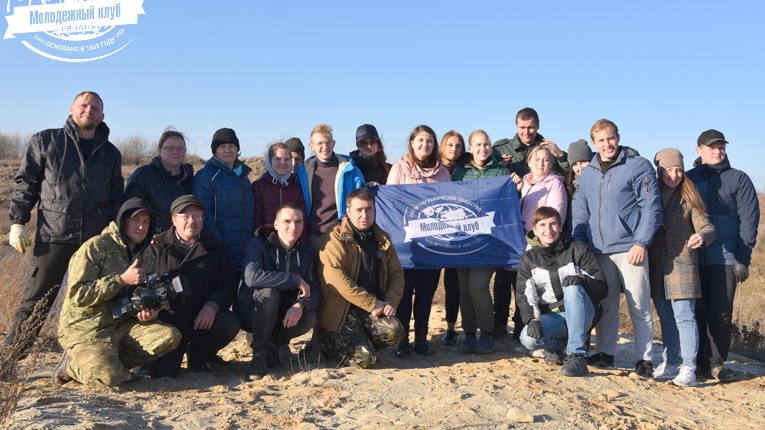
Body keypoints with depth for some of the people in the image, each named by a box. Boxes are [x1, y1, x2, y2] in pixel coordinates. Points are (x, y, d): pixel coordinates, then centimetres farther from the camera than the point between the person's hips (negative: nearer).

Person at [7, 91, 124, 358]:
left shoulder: (111, 153, 16)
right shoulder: (45, 141, 9)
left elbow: (117, 198, 18)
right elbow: (26, 183, 8)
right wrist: (17, 221, -2)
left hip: (97, 240, 3)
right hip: (53, 237, -3)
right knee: (35, 303, -3)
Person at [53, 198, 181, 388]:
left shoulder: (146, 258, 12)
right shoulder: (95, 247, -9)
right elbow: (78, 294, -18)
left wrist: (147, 313, -7)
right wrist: (122, 280, -23)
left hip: (121, 324, 6)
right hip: (85, 329, -6)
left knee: (170, 337, -17)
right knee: (109, 378, -29)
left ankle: (111, 363, -8)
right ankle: (72, 365, 3)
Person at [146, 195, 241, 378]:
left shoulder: (217, 247, 7)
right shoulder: (157, 246, 5)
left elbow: (229, 283, 0)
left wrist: (212, 306, -19)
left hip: (204, 320, 2)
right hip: (167, 320, -1)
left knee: (230, 323, -30)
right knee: (162, 372, -19)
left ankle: (197, 358, 3)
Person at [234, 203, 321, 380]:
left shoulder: (306, 254, 3)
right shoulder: (257, 245, -12)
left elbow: (315, 291, -7)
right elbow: (252, 277, -33)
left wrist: (301, 305, -31)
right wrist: (296, 280, -29)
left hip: (281, 316, 4)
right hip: (251, 312, -4)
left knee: (309, 318, -26)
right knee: (268, 292, -35)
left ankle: (274, 343, 2)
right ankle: (259, 353, -19)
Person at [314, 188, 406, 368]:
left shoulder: (382, 239, 13)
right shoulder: (335, 239, -7)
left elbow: (396, 273, 15)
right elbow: (334, 278, -18)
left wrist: (391, 302, -5)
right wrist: (372, 303, -18)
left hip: (374, 310, 5)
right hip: (341, 311, -5)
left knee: (395, 332, -23)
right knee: (365, 359, -19)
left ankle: (357, 342, 6)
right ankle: (324, 339, 9)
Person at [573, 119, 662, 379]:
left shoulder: (638, 166, -2)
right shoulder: (587, 173, 14)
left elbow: (651, 208, -6)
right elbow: (581, 214, 18)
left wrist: (641, 243, -14)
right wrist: (579, 247, 9)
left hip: (630, 248, -5)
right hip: (599, 250, 5)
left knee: (638, 305, -2)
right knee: (605, 304, 11)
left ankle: (644, 359, 8)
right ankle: (606, 354, 22)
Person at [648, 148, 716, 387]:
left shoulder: (688, 199, 2)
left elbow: (707, 227, -6)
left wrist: (702, 237, -26)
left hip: (682, 265, -3)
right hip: (656, 267, 3)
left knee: (684, 317, -7)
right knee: (665, 318, 10)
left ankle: (688, 370, -3)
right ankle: (670, 365, 20)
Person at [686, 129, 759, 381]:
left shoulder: (738, 179, 7)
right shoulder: (687, 179, 11)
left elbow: (749, 218, 2)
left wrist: (743, 257, -5)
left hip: (725, 258, -1)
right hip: (693, 257, 1)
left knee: (721, 313, 0)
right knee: (696, 311, 3)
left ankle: (716, 363, 11)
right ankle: (699, 362, 11)